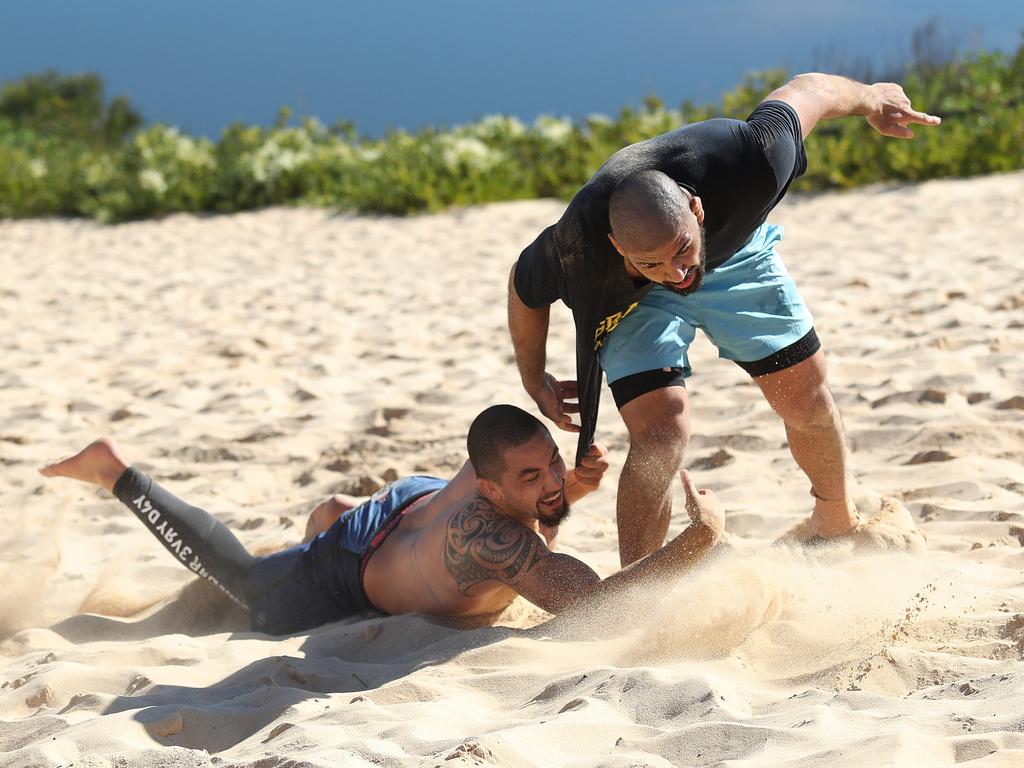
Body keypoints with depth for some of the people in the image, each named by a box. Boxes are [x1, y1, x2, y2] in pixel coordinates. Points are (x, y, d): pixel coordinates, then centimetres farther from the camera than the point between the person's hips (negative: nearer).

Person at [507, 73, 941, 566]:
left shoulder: (749, 164, -42)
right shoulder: (577, 249, -41)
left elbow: (807, 89, -21)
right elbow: (524, 291, -17)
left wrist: (871, 101, 1)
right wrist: (536, 384, -1)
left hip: (732, 252, 2)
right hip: (633, 302, -2)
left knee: (807, 400, 8)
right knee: (660, 432, -21)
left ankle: (836, 521, 37)